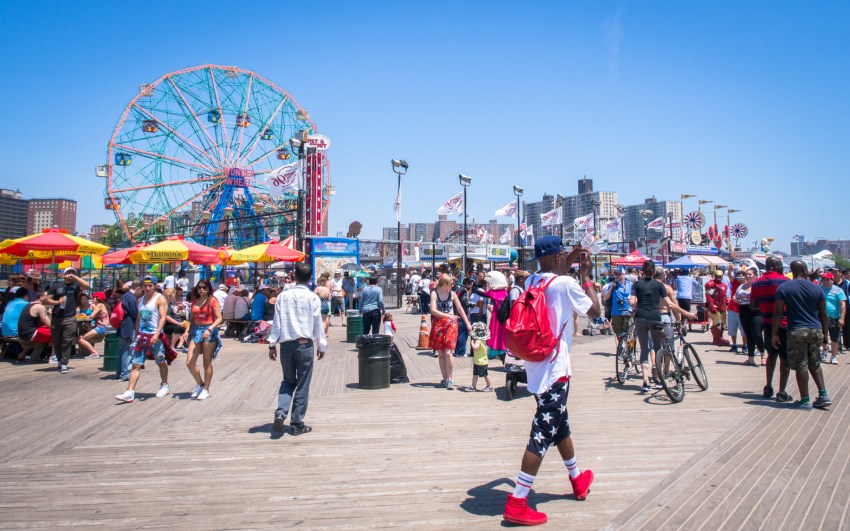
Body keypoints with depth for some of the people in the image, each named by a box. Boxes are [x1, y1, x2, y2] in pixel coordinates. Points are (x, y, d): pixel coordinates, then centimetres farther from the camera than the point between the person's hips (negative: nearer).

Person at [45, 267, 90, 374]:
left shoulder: (75, 285, 7)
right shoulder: (56, 285, 9)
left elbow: (87, 286, -11)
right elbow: (47, 300, 8)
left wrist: (75, 277, -8)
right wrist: (57, 302, -11)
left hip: (70, 318, -2)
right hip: (56, 318, 2)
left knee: (67, 342, -6)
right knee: (56, 342, 10)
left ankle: (64, 364, -3)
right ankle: (60, 361, 27)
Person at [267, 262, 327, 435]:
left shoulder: (283, 296, 2)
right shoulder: (313, 298, -4)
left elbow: (276, 322, 3)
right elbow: (318, 324, 0)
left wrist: (272, 344, 9)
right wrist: (321, 345, 10)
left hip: (286, 345, 3)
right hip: (305, 345, -3)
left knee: (288, 381, 18)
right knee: (302, 385, 6)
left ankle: (280, 413, -3)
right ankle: (297, 424, 11)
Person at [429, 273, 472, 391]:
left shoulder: (452, 294, 5)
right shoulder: (434, 293, -1)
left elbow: (460, 310, 9)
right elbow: (433, 310, -11)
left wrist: (468, 324, 6)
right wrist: (448, 315, -19)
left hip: (450, 325, 0)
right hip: (438, 325, 0)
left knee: (448, 353, -11)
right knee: (440, 354, 5)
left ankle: (449, 380, -3)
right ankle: (444, 379, 14)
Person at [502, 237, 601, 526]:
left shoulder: (531, 281, 6)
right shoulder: (566, 284, -15)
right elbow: (595, 311, -2)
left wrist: (568, 264, 25)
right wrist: (586, 276, 6)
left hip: (536, 366, 9)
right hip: (555, 369, -9)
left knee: (560, 425, 24)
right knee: (542, 435, -6)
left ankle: (577, 480, 43)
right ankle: (517, 503, -5)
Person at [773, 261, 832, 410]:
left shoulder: (783, 288, -5)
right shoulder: (817, 288, 5)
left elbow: (778, 313, -8)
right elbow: (823, 314, 8)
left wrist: (774, 334, -3)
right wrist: (825, 334, 16)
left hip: (796, 331, -4)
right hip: (816, 330, 4)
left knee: (801, 366, 1)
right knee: (815, 364, 19)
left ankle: (805, 400, 5)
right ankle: (823, 395, 14)